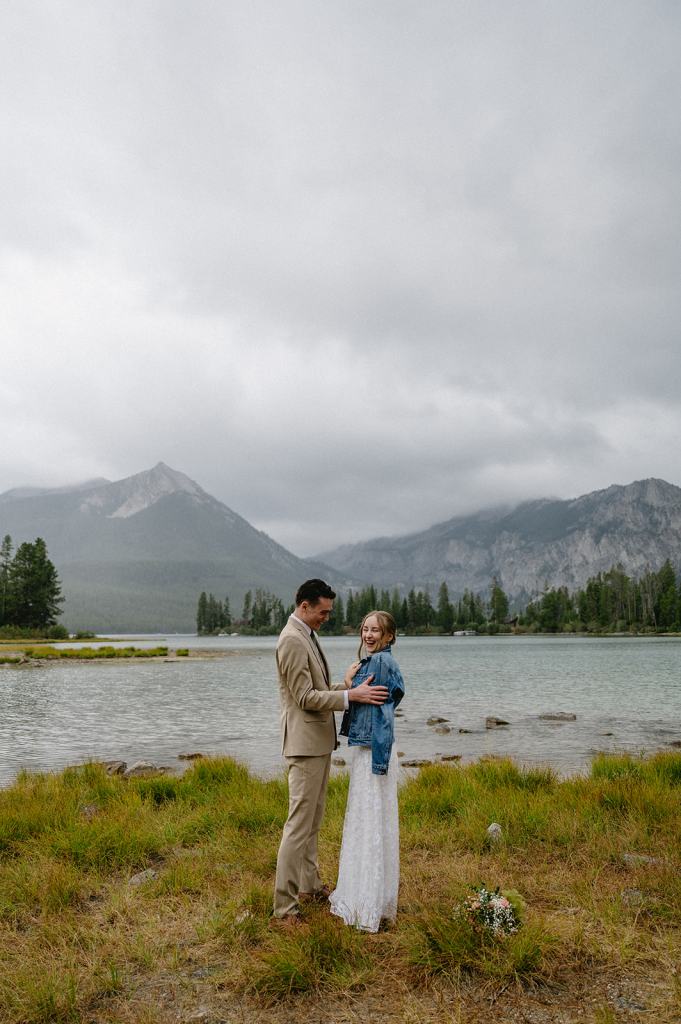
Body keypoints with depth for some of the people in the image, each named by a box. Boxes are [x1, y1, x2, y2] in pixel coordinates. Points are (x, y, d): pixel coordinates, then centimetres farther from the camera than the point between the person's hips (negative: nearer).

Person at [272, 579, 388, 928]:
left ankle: (309, 885, 34)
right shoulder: (292, 640, -19)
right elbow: (305, 697, -21)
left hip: (318, 741, 10)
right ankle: (284, 910, 3)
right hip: (306, 743, -10)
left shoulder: (307, 635, 13)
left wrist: (346, 684, 3)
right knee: (299, 825, -5)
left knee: (313, 820, 20)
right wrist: (352, 695, -22)